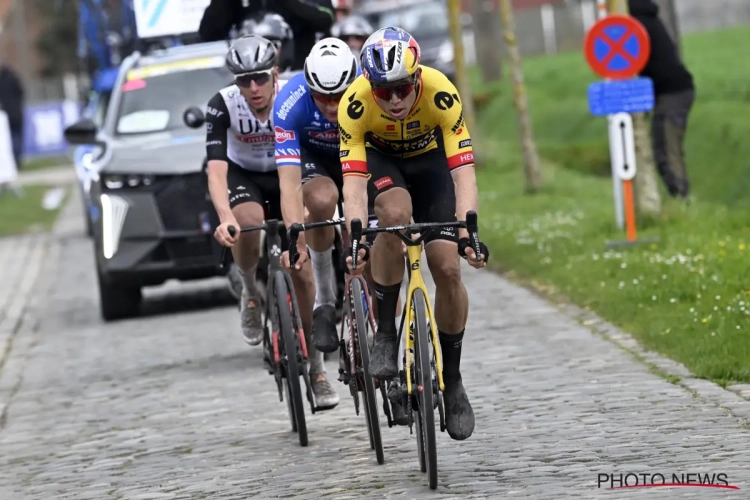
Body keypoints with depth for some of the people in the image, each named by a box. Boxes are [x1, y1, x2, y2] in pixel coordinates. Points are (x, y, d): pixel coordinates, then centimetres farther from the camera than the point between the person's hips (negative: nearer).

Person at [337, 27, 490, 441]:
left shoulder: (440, 94, -34)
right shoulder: (355, 104, -33)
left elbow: (463, 172, -38)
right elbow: (353, 181, -36)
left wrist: (469, 231, -51)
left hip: (428, 158, 1)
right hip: (378, 158, -1)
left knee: (448, 270, -12)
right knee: (395, 214, -35)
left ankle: (452, 380, 6)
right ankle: (385, 336, -20)